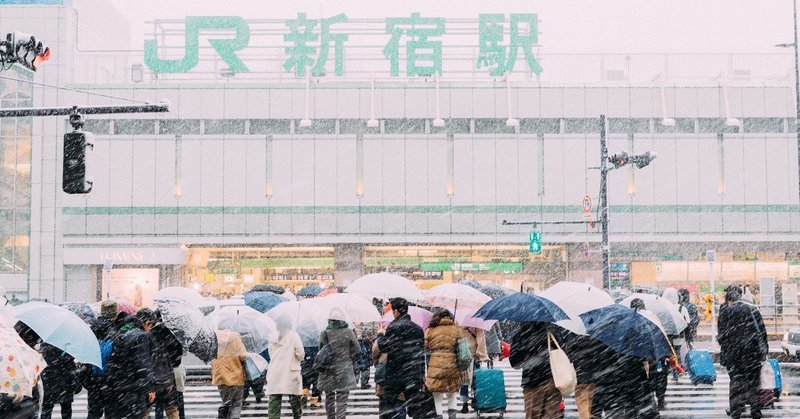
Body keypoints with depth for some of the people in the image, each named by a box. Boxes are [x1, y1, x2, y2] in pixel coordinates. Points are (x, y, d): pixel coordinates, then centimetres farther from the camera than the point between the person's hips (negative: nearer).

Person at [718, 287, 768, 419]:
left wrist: (724, 352, 6)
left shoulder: (724, 313, -6)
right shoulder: (753, 311, 0)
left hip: (733, 354, -1)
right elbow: (762, 332, 2)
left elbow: (721, 336, -5)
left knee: (735, 382, 8)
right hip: (753, 353, 1)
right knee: (753, 382, 9)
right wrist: (763, 350, 9)